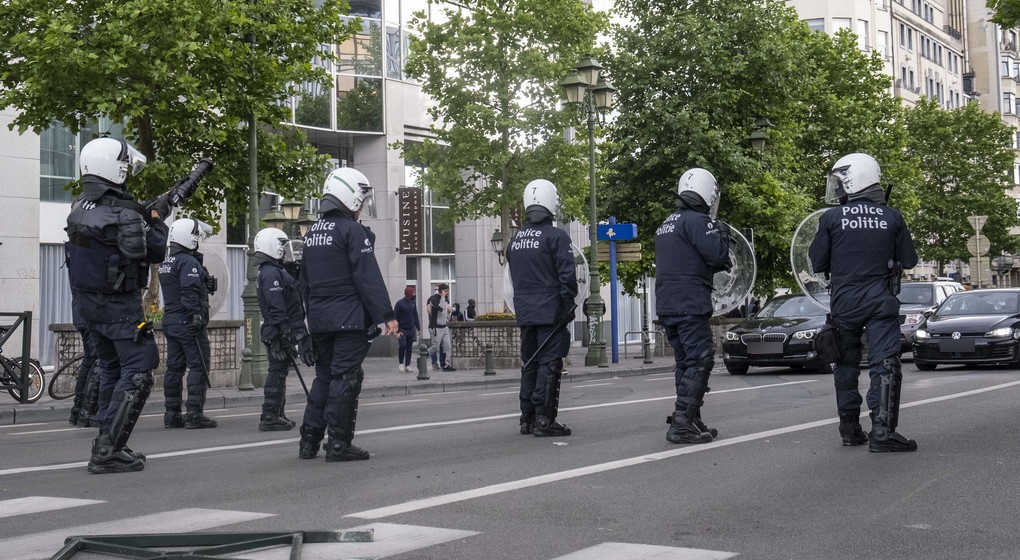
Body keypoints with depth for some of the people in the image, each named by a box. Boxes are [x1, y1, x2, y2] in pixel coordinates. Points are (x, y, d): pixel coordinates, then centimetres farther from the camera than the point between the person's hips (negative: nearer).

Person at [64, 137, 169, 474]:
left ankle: (107, 445, 22)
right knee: (137, 373, -7)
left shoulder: (79, 208, 6)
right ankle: (107, 452, -12)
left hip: (88, 304, 9)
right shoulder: (121, 213, -20)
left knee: (111, 370, 18)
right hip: (119, 306, -9)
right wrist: (157, 218, 2)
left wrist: (143, 216, 7)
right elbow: (156, 253, -12)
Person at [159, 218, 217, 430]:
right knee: (199, 366, -6)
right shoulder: (189, 262, -13)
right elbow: (190, 292, -21)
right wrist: (197, 315, -22)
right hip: (188, 322, -9)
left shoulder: (166, 263, 16)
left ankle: (172, 414, 13)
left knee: (175, 367, 11)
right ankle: (194, 414, -9)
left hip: (170, 321, 9)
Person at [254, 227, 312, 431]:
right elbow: (277, 309, -23)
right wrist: (287, 336, -24)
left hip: (279, 334, 11)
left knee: (278, 373, 14)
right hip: (280, 333, -11)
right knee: (277, 372, -8)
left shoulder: (271, 271, 19)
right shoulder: (272, 273, -16)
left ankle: (276, 416, 21)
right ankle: (270, 418, -6)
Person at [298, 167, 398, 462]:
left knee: (323, 376, 15)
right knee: (345, 378, -5)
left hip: (319, 319, 8)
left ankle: (309, 440, 15)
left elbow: (304, 283, 20)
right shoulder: (353, 231, -10)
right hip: (349, 319, -8)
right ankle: (339, 444, -4)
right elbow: (368, 277, -16)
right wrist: (386, 315, -15)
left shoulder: (312, 233, 16)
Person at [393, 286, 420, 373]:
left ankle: (407, 365, 12)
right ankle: (400, 363, 3)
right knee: (403, 345, -15)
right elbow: (395, 318, -8)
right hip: (402, 330, -5)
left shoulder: (413, 303, 8)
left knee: (409, 348, 5)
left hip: (411, 329, 5)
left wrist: (418, 328, 14)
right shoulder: (399, 303, -8)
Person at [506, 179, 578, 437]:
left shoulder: (515, 239, 12)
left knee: (530, 364, 13)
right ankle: (544, 421, -7)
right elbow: (567, 275, -14)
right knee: (549, 364, -5)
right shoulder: (555, 236, -9)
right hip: (550, 312, -7)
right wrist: (568, 306, -6)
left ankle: (527, 418, 17)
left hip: (524, 312, 7)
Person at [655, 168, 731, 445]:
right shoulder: (697, 221, -11)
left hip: (666, 305, 9)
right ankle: (682, 424, -13)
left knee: (685, 363, 15)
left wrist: (717, 264, 19)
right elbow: (717, 255, -18)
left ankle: (692, 421, 20)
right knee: (699, 362, -7)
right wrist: (722, 232, 0)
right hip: (690, 305, -9)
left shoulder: (666, 224, 19)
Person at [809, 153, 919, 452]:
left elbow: (817, 262, -1)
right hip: (881, 301, 0)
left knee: (847, 364, 13)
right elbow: (909, 261, 5)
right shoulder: (891, 217, -1)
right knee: (885, 364, -3)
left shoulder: (831, 218, -5)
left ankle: (850, 430, 18)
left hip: (844, 301, 1)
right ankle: (882, 429, -14)